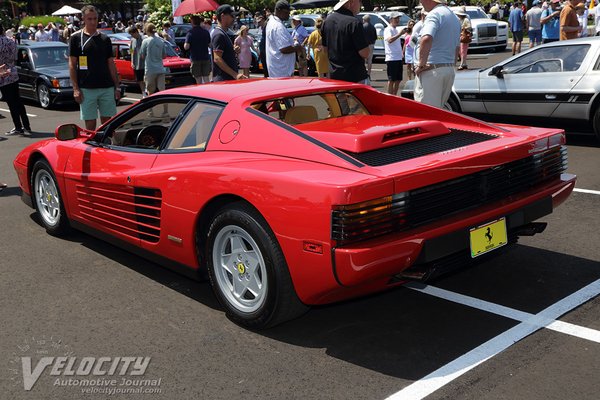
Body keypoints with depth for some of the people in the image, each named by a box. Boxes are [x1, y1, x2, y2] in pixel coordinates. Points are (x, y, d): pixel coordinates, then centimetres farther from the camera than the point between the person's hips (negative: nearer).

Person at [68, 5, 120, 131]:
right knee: (90, 125, 1)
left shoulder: (105, 39, 11)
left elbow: (111, 64, 13)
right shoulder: (76, 38, 2)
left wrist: (117, 87, 6)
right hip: (86, 89, -3)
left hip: (107, 88, 3)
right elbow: (72, 65, 0)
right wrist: (75, 88, -8)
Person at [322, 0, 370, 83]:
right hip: (356, 77, -8)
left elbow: (325, 48, 14)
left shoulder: (327, 20, 5)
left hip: (334, 76, 8)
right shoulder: (353, 23, -19)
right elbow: (364, 53, -18)